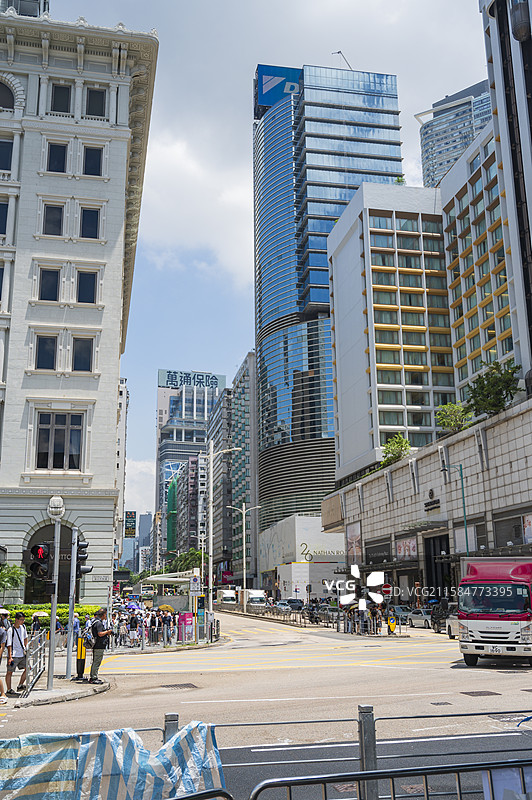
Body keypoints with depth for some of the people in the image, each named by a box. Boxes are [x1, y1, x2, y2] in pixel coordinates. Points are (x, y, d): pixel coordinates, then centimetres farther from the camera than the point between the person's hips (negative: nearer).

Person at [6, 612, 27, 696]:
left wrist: (25, 648, 16)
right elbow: (9, 645, -16)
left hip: (22, 654, 7)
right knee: (10, 672, 2)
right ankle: (9, 690, 11)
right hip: (14, 655, -7)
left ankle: (20, 686, 14)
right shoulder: (11, 630, -17)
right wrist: (10, 657, -18)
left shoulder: (23, 627, 3)